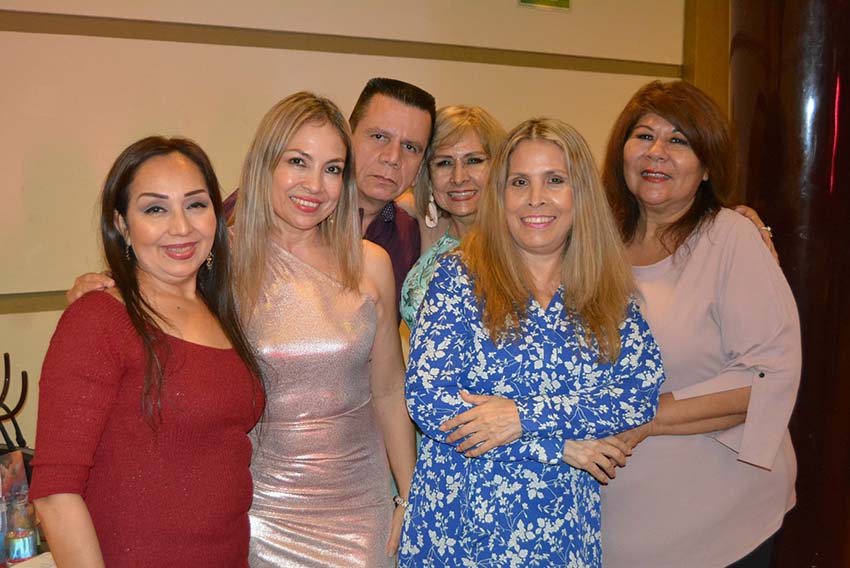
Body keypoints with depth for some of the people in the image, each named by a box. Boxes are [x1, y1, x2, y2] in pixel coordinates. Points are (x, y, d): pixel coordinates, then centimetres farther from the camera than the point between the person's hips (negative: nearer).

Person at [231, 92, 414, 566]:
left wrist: (411, 500, 7)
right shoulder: (224, 264, -9)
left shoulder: (371, 264, -1)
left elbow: (388, 393, 7)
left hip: (361, 501, 3)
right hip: (265, 504, -2)